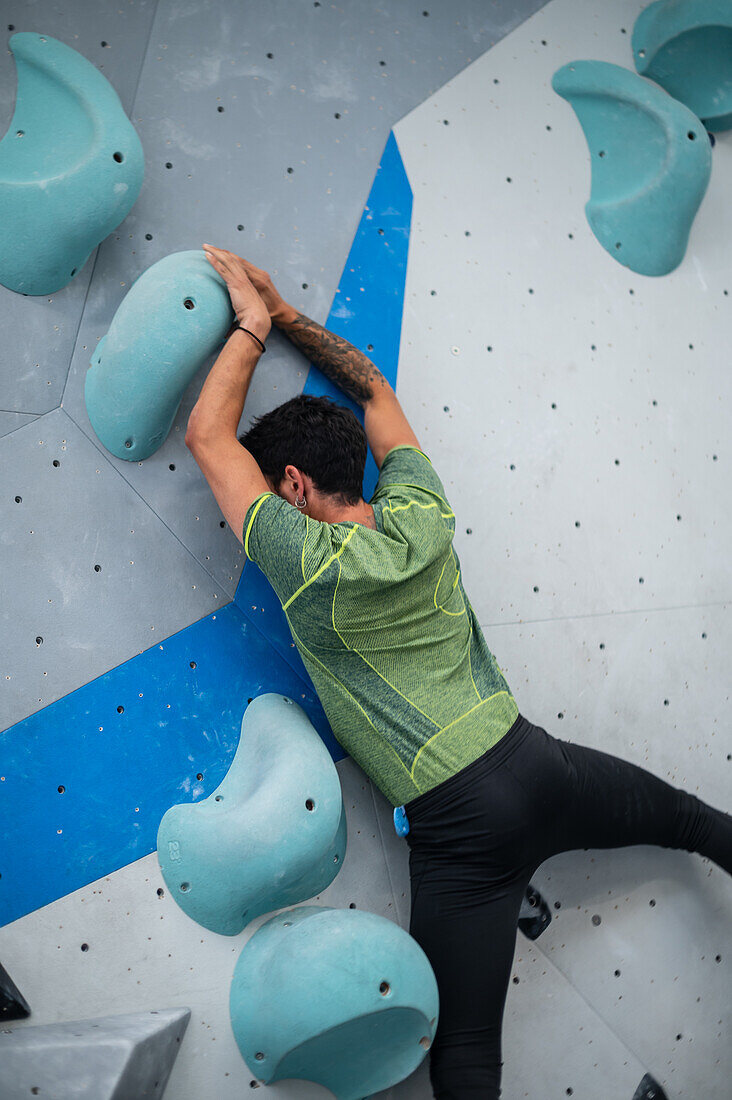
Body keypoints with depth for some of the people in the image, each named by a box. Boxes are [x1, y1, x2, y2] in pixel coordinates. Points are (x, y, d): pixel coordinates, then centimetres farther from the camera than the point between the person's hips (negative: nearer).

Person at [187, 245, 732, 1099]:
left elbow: (207, 435, -9)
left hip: (462, 824, -5)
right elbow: (374, 387, 14)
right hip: (537, 760, 6)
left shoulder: (312, 566, -16)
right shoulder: (422, 516, -2)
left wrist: (252, 322, 1)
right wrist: (280, 310, 16)